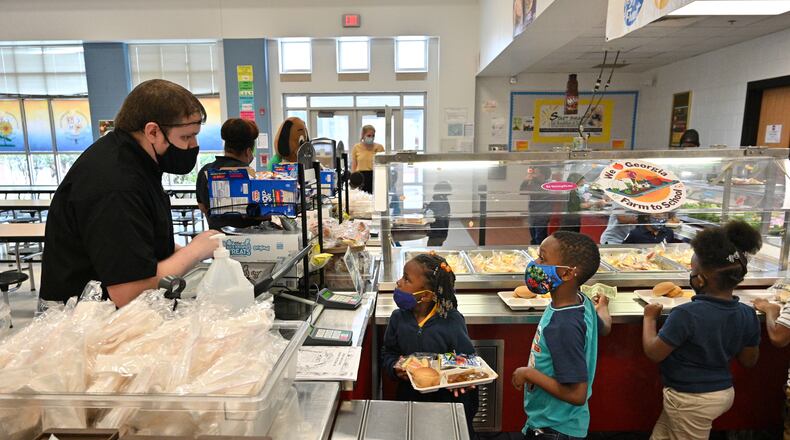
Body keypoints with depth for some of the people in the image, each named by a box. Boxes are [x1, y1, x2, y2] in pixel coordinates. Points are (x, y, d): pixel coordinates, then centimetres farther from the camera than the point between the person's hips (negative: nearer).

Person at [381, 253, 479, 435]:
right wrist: (395, 367, -16)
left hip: (446, 399, -2)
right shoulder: (398, 318, -8)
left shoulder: (452, 321, -18)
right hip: (409, 396, 3)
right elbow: (388, 353, 4)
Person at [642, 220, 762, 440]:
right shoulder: (748, 315, -9)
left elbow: (653, 353, -17)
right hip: (724, 392, 6)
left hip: (691, 400, -6)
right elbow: (749, 360, 6)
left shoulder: (686, 315, -29)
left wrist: (649, 317, -5)